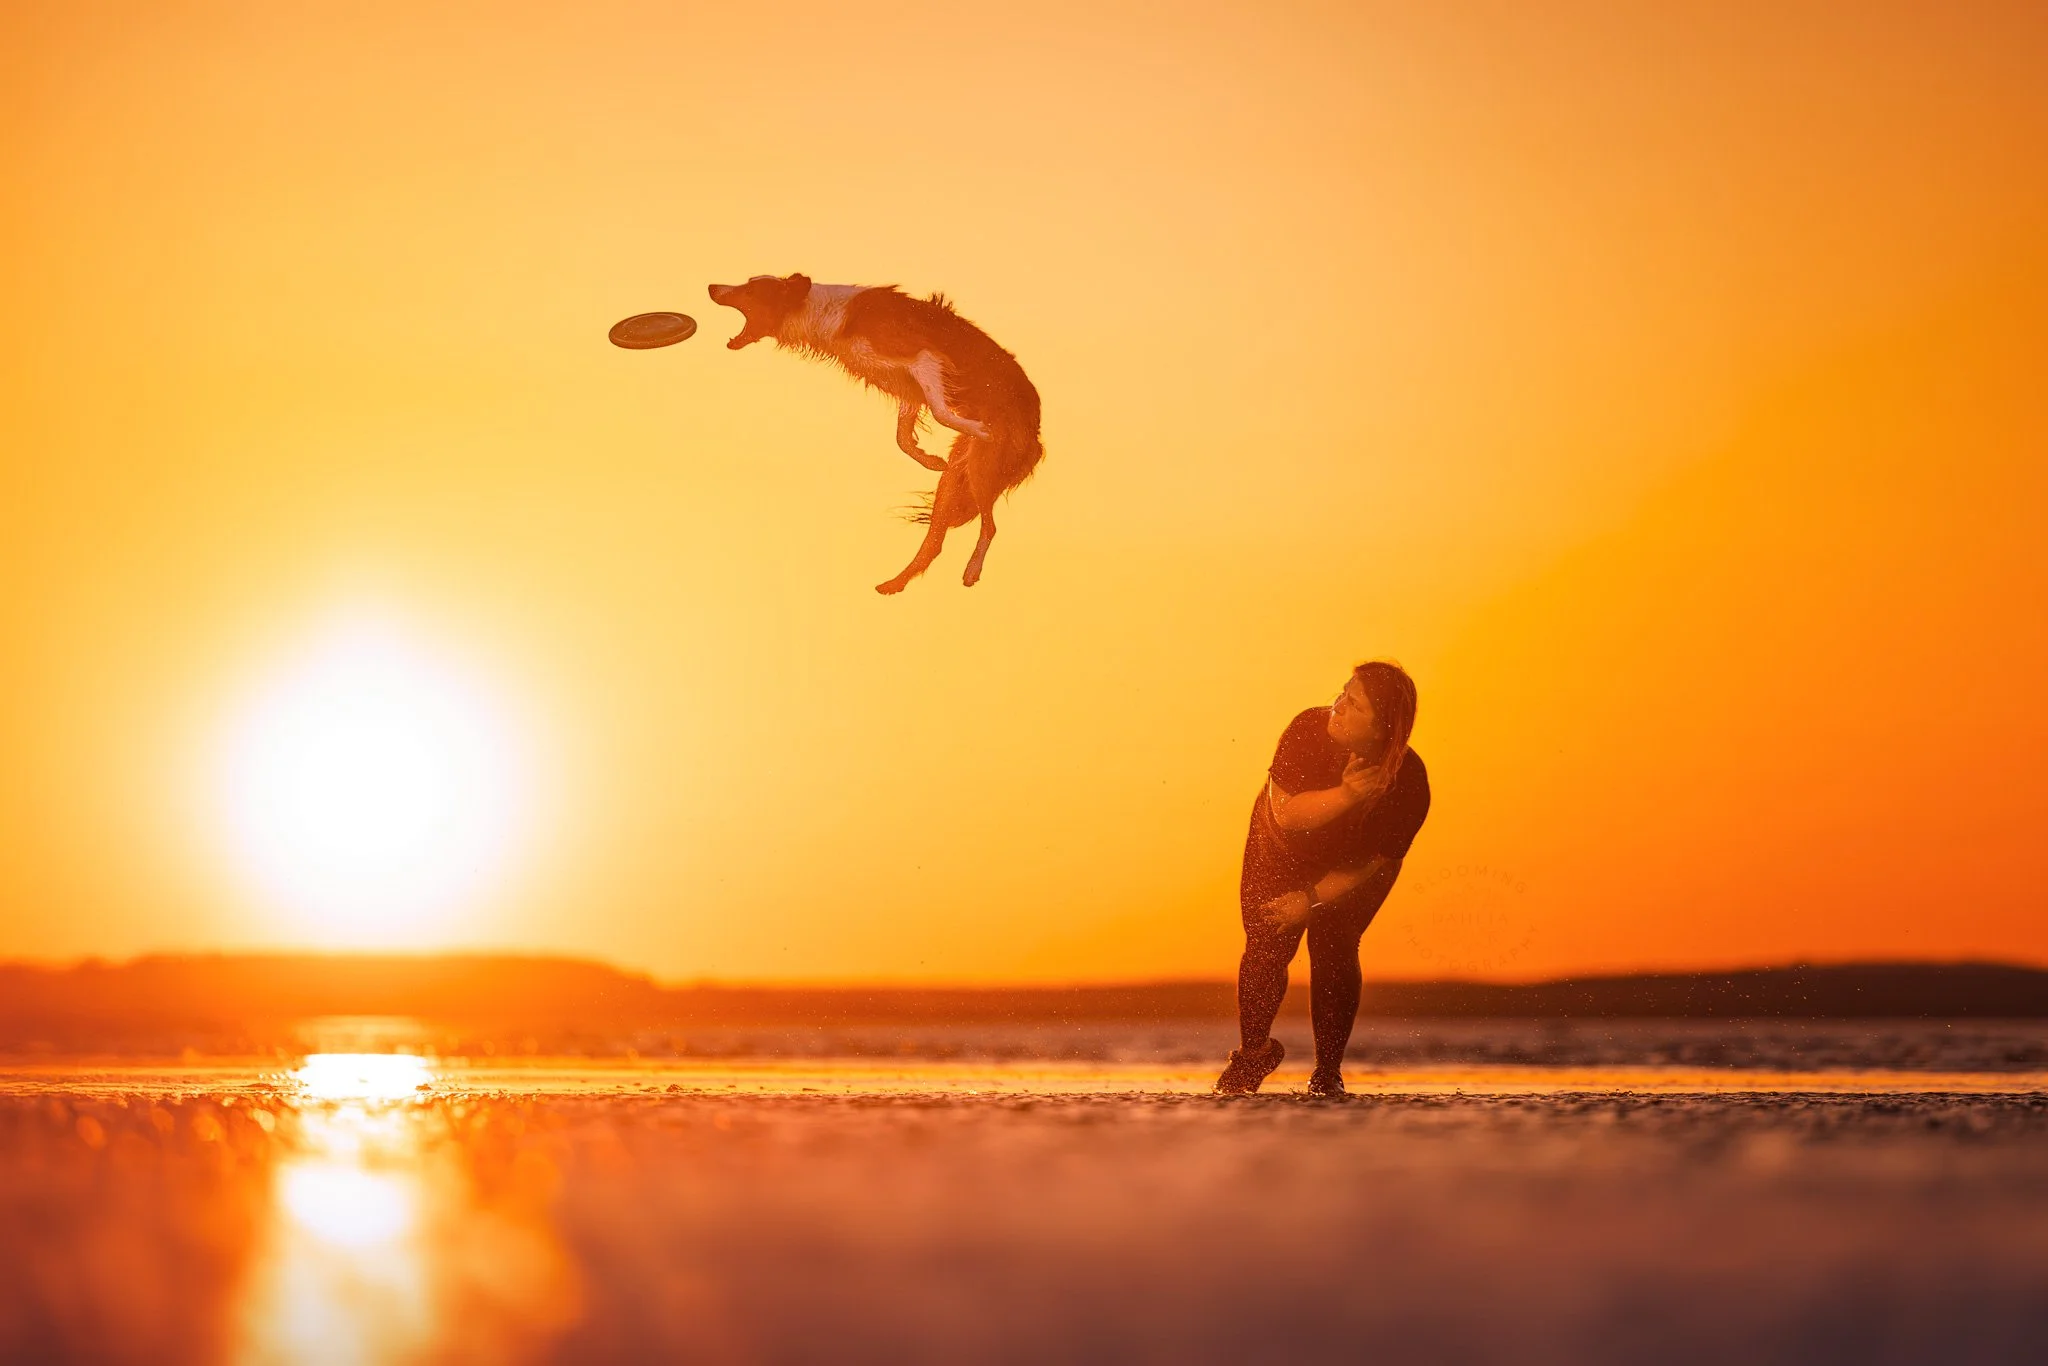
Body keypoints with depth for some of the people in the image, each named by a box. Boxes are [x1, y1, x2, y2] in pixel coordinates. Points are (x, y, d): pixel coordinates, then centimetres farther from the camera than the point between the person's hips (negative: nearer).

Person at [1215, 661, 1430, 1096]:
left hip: (1350, 871, -1)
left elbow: (1373, 863, -20)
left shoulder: (1409, 781, -31)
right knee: (1266, 947, -7)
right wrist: (1343, 795, -47)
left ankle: (1328, 1070, 4)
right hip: (1284, 851, 1)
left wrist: (1311, 899, -21)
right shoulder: (1309, 730, -32)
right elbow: (1285, 814, -33)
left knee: (1333, 950, -10)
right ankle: (1253, 1051, 13)